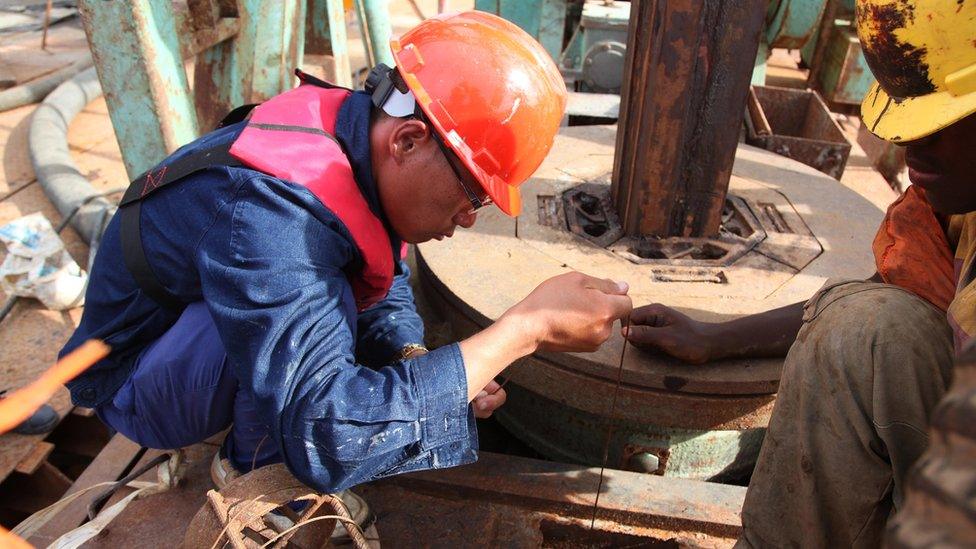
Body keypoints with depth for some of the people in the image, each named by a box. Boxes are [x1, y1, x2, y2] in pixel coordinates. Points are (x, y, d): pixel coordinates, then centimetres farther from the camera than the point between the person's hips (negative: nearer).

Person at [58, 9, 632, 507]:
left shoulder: (351, 127, -13)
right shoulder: (266, 207, -40)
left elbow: (386, 285, -1)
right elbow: (322, 433, -45)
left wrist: (415, 361, -21)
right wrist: (526, 328, -43)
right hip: (134, 384, -8)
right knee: (324, 297, -34)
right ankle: (252, 473, -6)